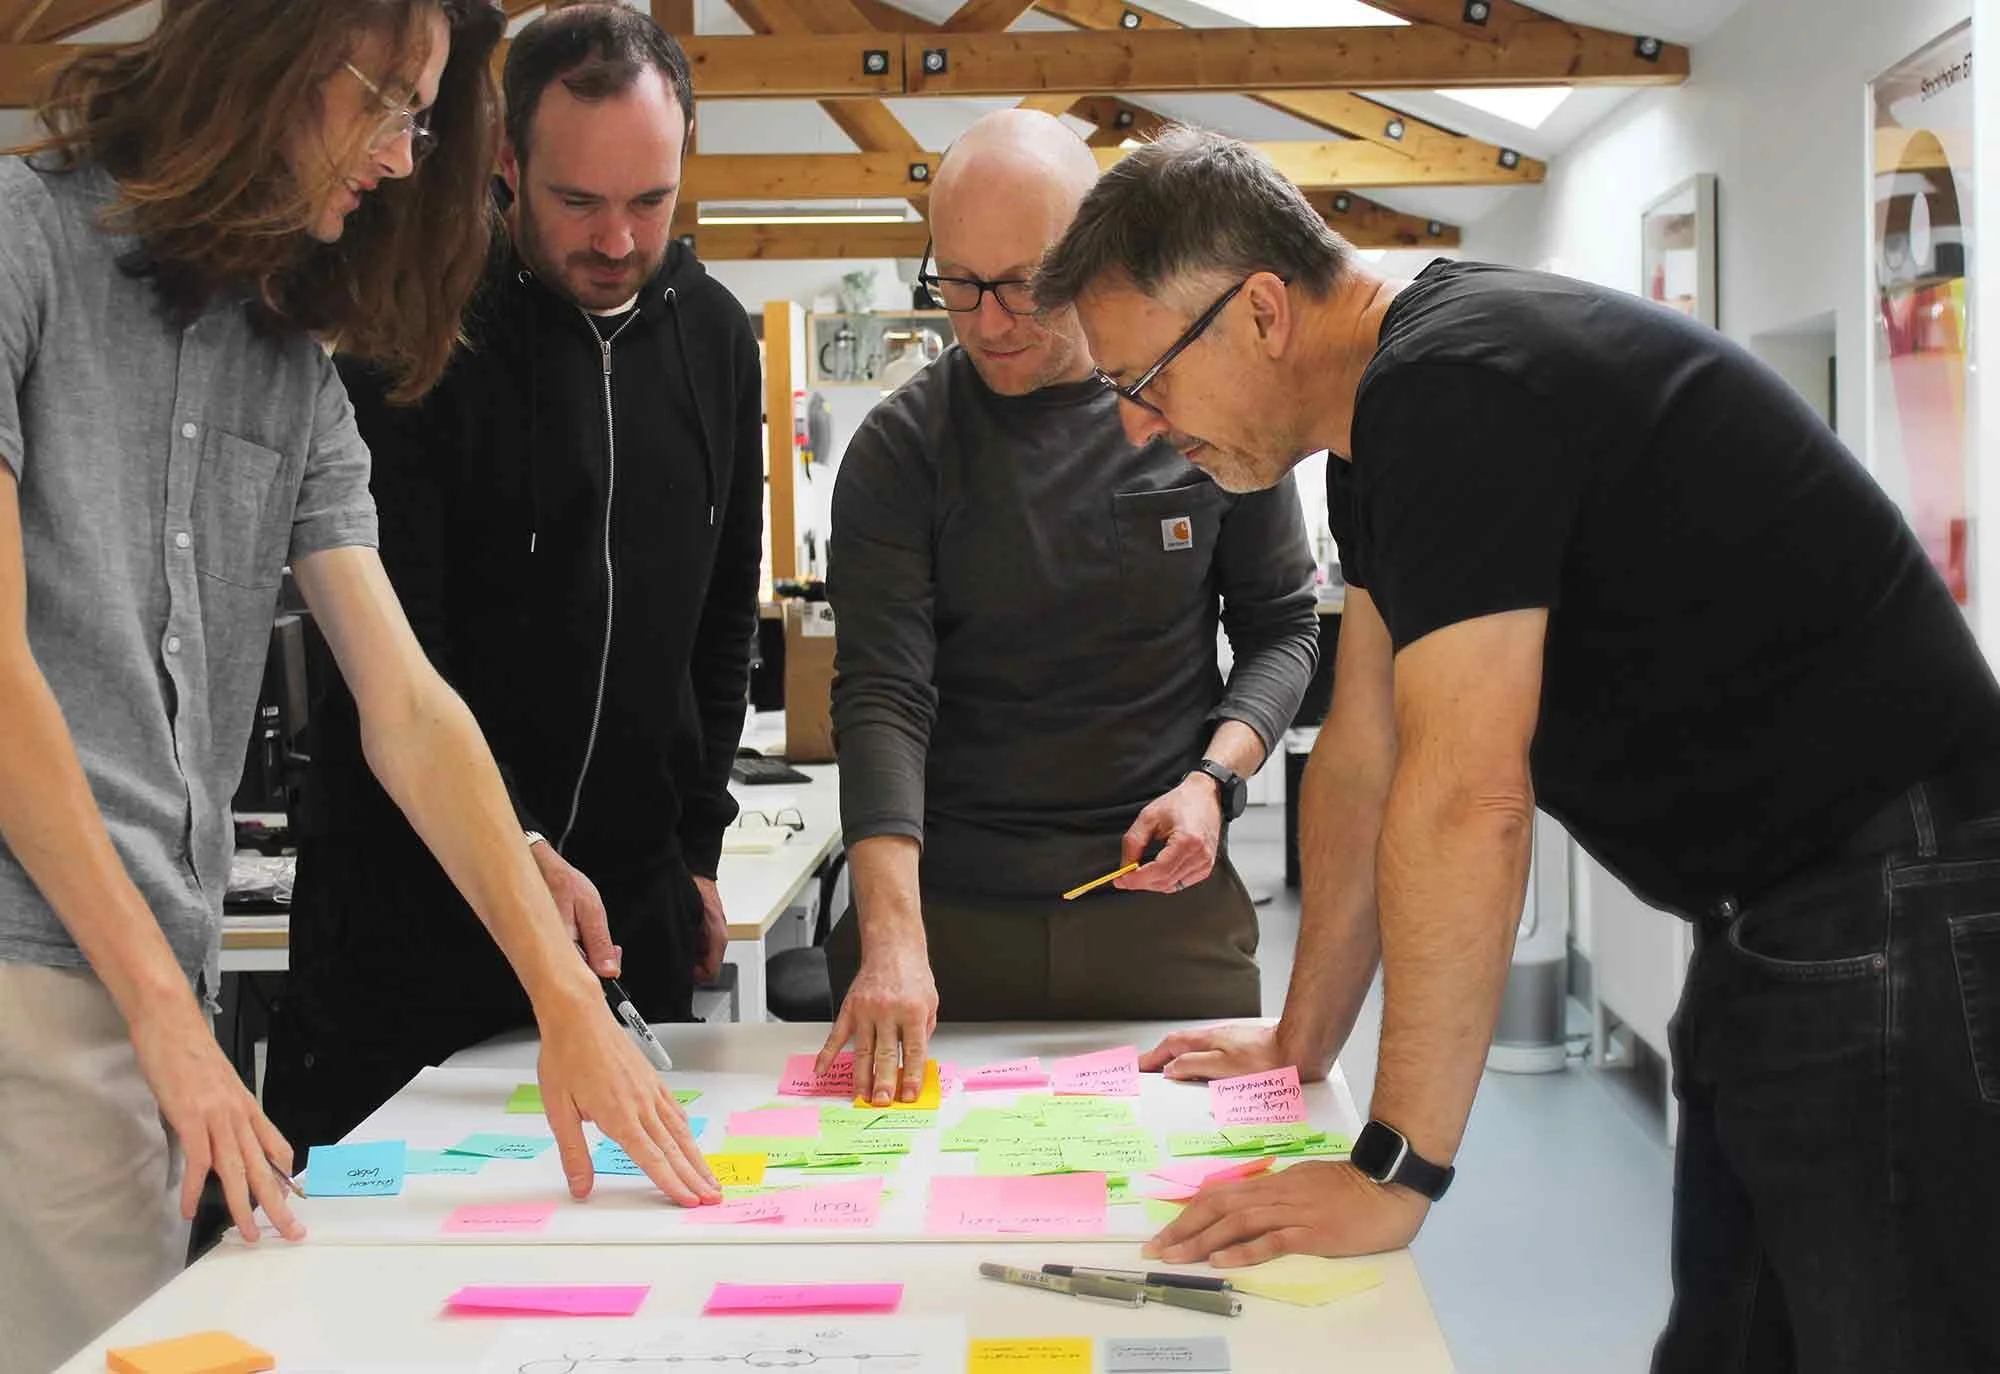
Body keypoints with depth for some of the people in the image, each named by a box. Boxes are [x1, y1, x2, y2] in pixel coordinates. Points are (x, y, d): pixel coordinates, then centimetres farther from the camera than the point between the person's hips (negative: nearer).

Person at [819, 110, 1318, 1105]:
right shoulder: (899, 450, -4)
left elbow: (1280, 625, 9)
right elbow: (881, 697, -13)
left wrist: (1214, 779, -10)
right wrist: (891, 938, -24)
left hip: (1166, 904, 1)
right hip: (952, 908, 0)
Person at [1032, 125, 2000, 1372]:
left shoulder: (1458, 390, -22)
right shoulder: (1392, 410, 10)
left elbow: (1465, 801, -26)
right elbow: (1366, 752, 15)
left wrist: (1394, 1174, -22)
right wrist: (1302, 1040, 17)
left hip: (1892, 915, -10)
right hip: (1770, 922, 10)